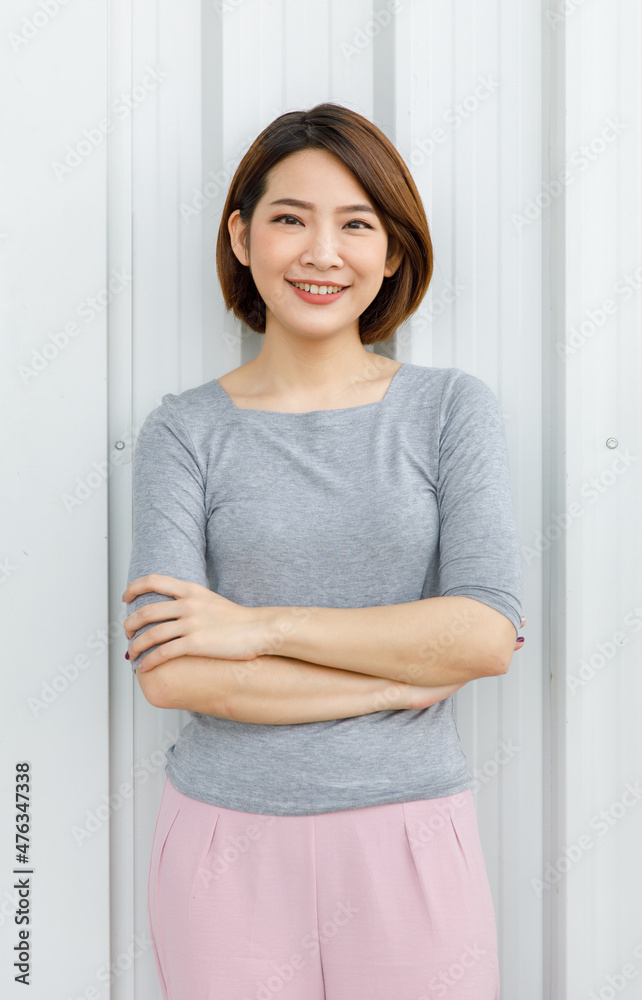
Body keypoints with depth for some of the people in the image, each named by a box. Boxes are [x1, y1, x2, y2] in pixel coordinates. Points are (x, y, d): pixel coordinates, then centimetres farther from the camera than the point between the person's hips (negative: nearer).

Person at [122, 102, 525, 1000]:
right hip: (227, 842, 0)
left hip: (409, 841, 1)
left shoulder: (452, 408, -1)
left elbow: (489, 634, -11)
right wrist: (401, 677, -11)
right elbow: (168, 673, -11)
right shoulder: (185, 431, -2)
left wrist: (260, 627, -13)